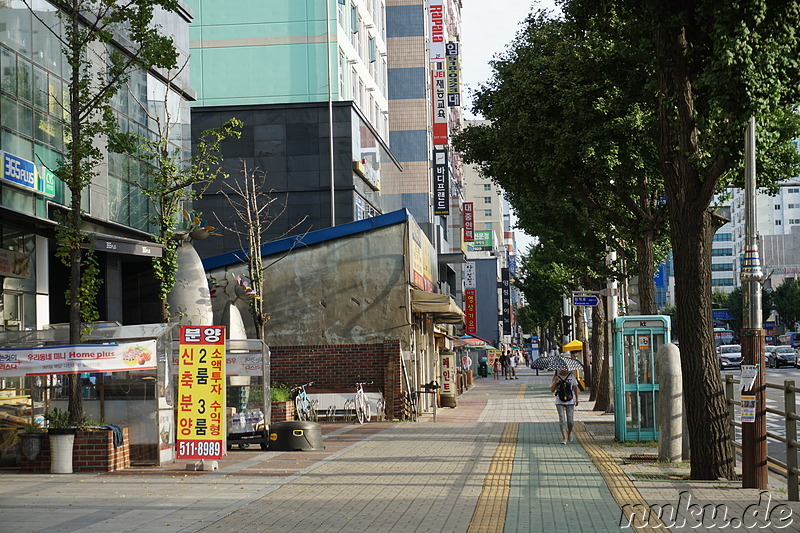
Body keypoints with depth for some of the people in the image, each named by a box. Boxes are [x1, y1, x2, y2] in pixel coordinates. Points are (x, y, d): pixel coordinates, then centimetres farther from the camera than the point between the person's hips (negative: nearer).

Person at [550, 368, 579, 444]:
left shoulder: (571, 376, 2)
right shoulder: (556, 377, -1)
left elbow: (575, 387, 11)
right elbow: (552, 390, -1)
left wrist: (576, 399, 9)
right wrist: (555, 382, -19)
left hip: (570, 401, 1)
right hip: (559, 402, -1)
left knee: (570, 421, 1)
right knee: (562, 420, -9)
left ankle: (569, 432, 32)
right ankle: (564, 438, -8)